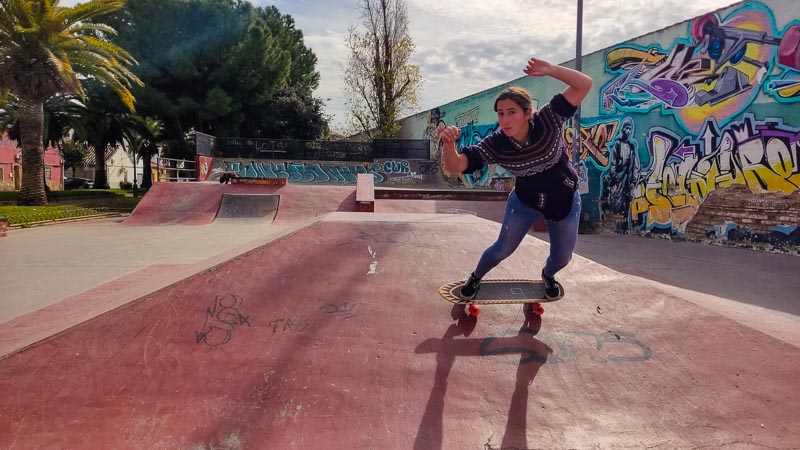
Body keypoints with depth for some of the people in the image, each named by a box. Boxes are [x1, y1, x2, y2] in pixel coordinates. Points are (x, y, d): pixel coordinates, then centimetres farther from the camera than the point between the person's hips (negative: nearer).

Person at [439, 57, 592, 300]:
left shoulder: (548, 120, -28)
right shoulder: (495, 145, -28)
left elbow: (585, 85, -34)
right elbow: (455, 166, -34)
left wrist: (549, 70, -47)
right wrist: (449, 143, -55)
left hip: (565, 199, 1)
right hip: (525, 202, -1)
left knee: (562, 257, 16)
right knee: (502, 250, 11)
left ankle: (548, 275, 54)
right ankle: (476, 278, 43)